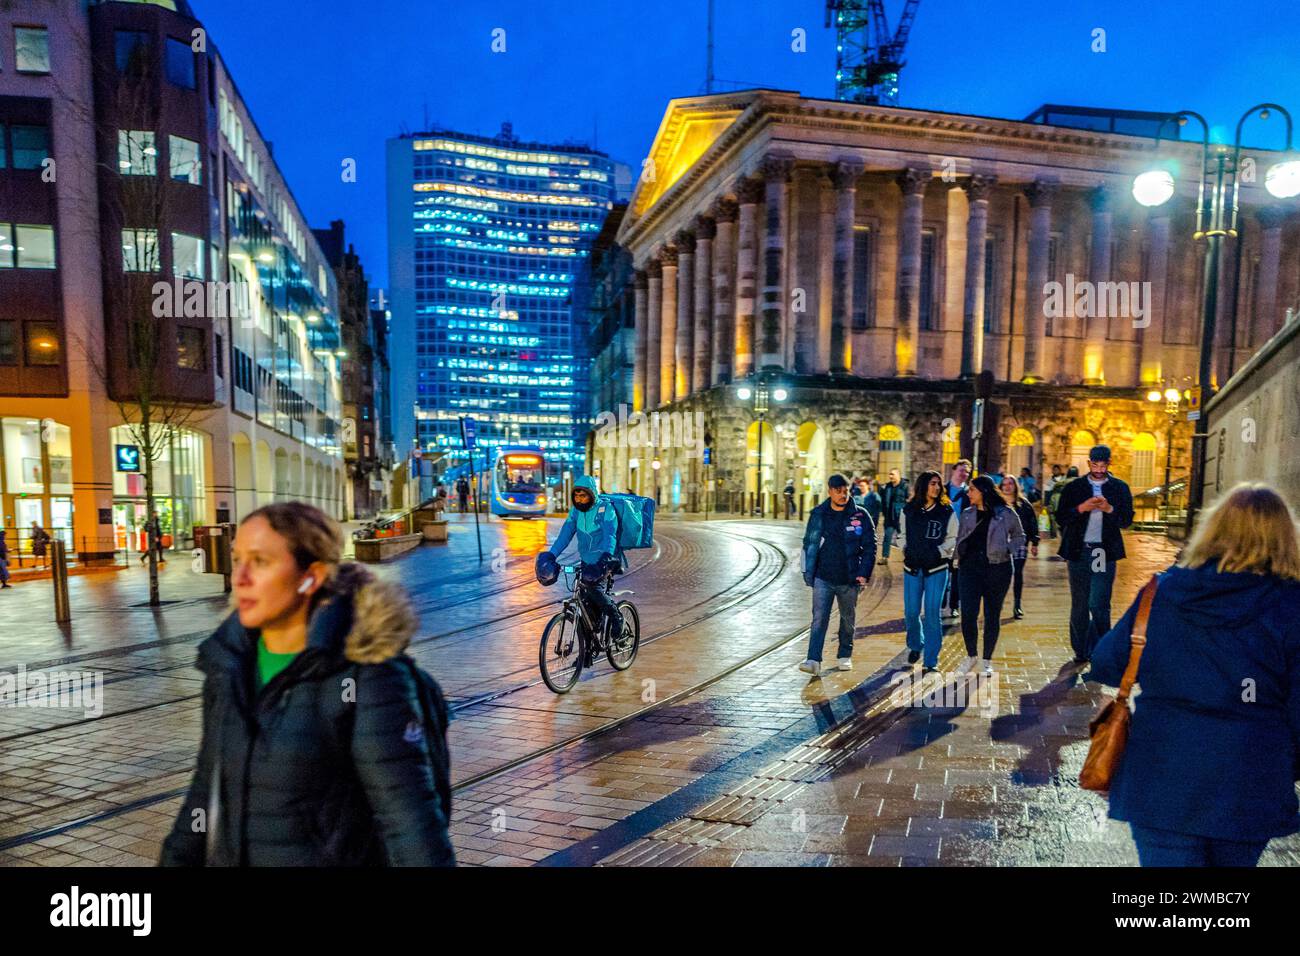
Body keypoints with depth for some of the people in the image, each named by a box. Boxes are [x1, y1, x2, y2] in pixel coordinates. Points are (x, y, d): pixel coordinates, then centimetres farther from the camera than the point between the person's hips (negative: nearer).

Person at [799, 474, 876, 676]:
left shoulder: (860, 516, -2)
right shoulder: (818, 514, 0)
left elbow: (870, 546, 0)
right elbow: (809, 545, 5)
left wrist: (864, 573, -8)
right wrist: (808, 572, 1)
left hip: (849, 579, 1)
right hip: (823, 578, 0)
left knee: (848, 619, 15)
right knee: (819, 619, -8)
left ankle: (845, 656, 32)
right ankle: (814, 661, -10)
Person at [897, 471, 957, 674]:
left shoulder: (947, 511, -1)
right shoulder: (908, 510, 4)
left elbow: (953, 538, 3)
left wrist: (939, 551, -11)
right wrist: (905, 549, -2)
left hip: (937, 568, -2)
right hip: (912, 567, 2)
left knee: (932, 614, -4)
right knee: (911, 612, 7)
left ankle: (931, 661, 6)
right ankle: (915, 645, 36)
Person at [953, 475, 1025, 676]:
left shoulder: (1005, 514, 0)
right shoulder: (967, 515, 9)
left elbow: (1019, 537, 12)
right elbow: (960, 540, 18)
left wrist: (1006, 550, -4)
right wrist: (959, 558, 3)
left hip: (997, 569, -2)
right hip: (971, 568, 2)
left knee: (992, 616, 7)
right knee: (968, 614, -7)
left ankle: (987, 661, 21)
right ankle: (971, 656, 14)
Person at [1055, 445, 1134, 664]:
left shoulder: (1120, 488, 7)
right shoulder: (1074, 487, 6)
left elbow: (1127, 521, 4)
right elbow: (1060, 518, 2)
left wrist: (1109, 509, -14)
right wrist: (1082, 508, -13)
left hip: (1105, 553, -1)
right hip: (1079, 551, 1)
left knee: (1098, 605, -8)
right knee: (1079, 605, 8)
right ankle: (1081, 650, 19)